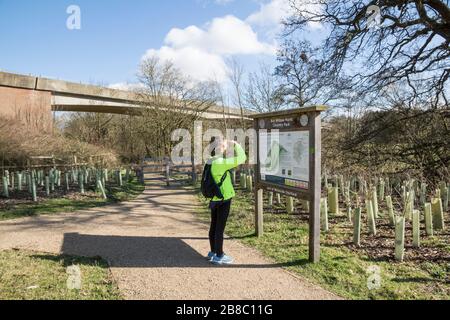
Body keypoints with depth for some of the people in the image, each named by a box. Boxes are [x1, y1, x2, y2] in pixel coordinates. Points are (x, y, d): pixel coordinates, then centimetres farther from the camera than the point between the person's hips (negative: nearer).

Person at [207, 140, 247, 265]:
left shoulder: (211, 162, 6)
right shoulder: (221, 163, -21)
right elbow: (241, 158, -20)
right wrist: (236, 144, -8)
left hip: (214, 198, 9)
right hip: (223, 199, -9)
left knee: (214, 226, 16)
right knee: (220, 228, 1)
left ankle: (213, 252, 29)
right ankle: (218, 256, 11)